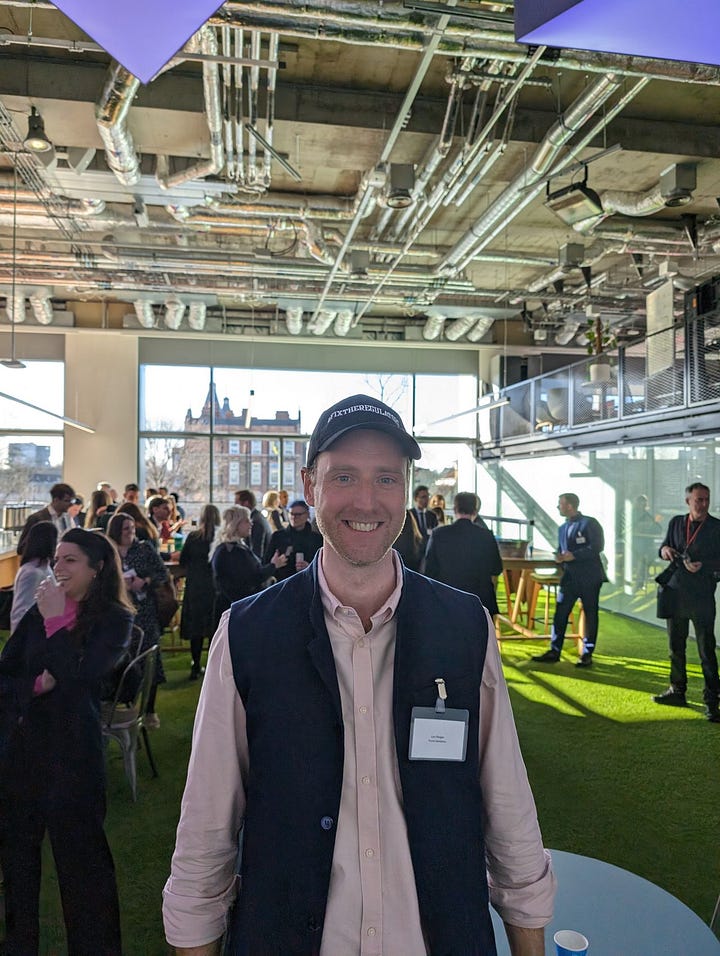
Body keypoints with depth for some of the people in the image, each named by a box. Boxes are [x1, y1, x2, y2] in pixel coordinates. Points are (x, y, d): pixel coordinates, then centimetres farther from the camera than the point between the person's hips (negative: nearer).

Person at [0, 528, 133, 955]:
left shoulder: (114, 619, -9)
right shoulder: (39, 611, 5)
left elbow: (79, 677, -19)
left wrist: (55, 621, -18)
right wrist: (34, 685, -14)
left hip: (72, 749, -5)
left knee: (79, 853, 7)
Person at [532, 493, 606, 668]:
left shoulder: (590, 523, -7)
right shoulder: (562, 528, 16)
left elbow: (597, 547, -16)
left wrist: (573, 555, -19)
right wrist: (559, 557, -2)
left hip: (589, 576, -6)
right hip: (569, 576, 6)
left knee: (590, 615, 3)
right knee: (560, 613, 2)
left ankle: (587, 654, 12)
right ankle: (554, 651, 8)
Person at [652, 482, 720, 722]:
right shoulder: (676, 523, 9)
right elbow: (664, 548, 14)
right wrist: (665, 551, -8)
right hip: (676, 592, 5)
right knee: (676, 647, 14)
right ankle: (677, 691, 28)